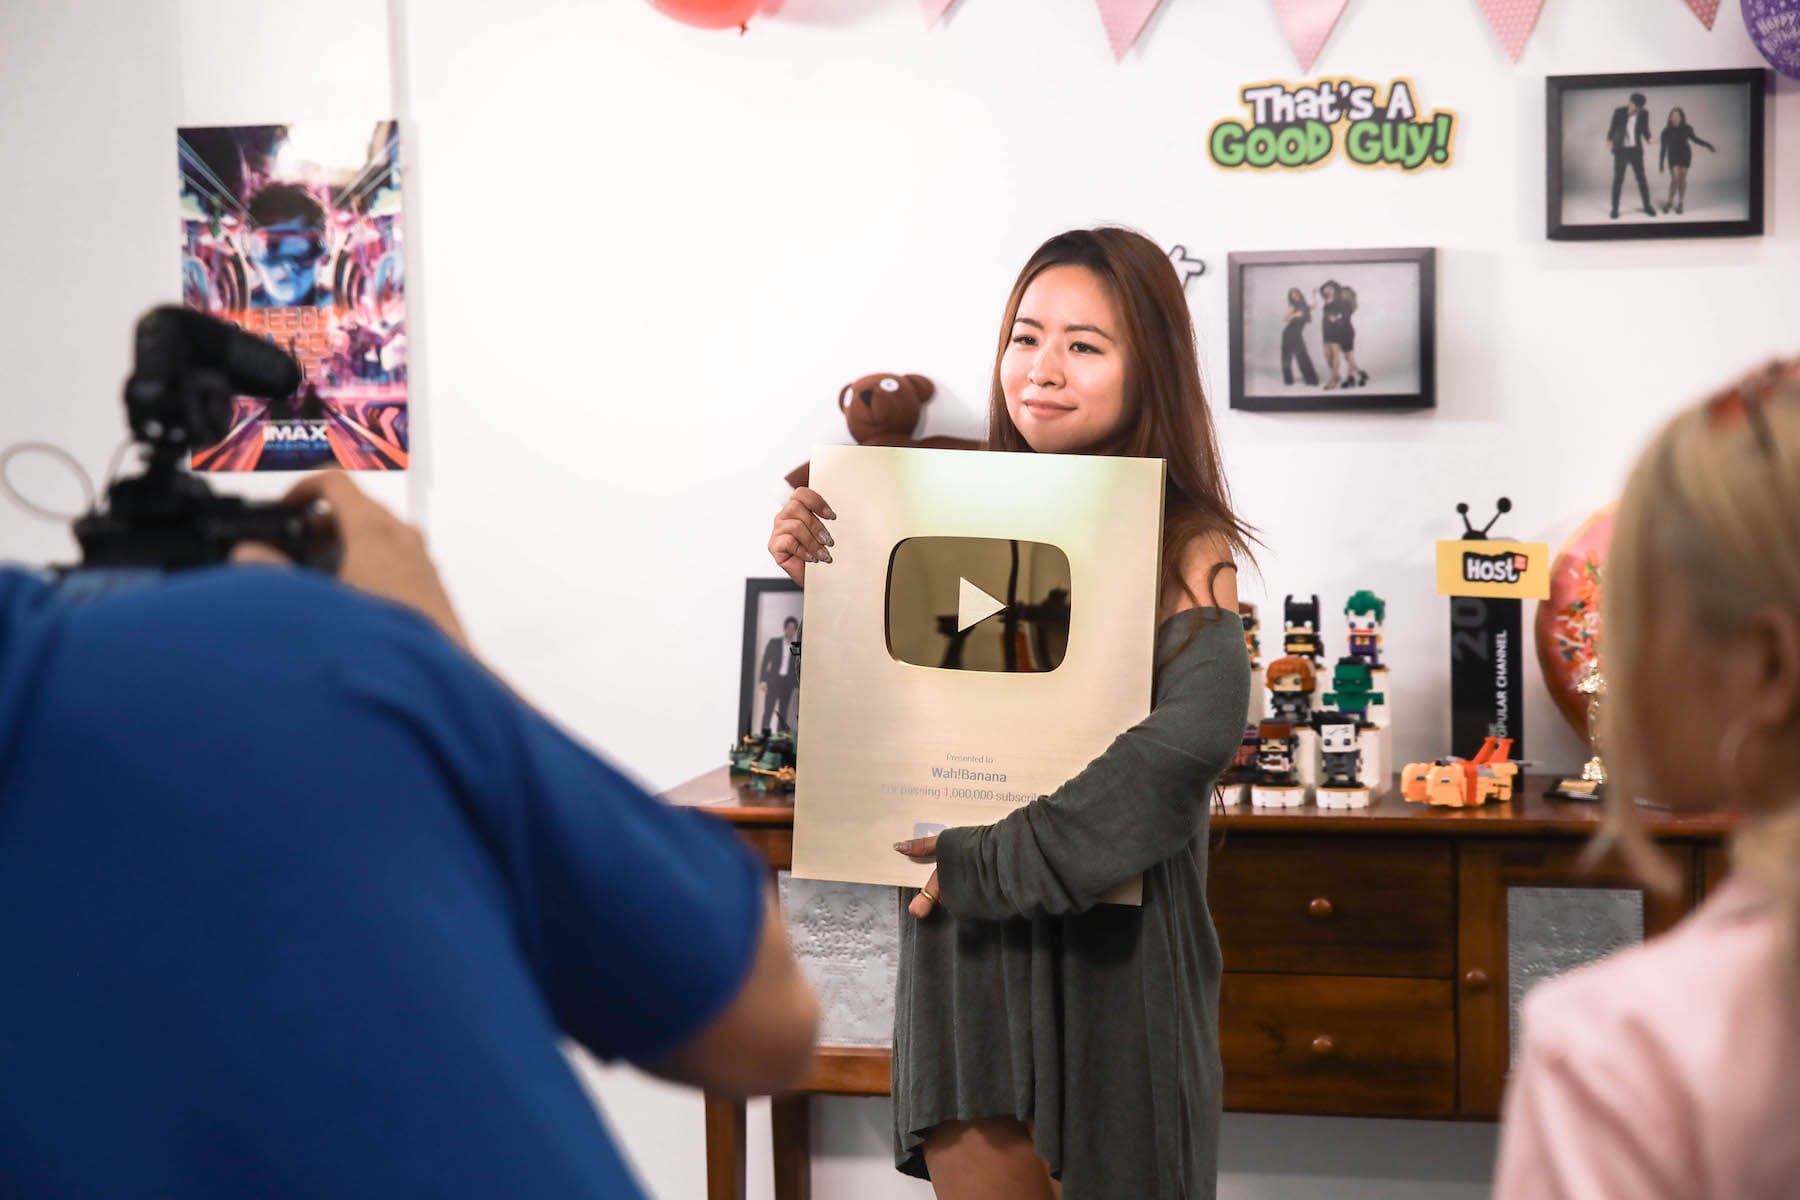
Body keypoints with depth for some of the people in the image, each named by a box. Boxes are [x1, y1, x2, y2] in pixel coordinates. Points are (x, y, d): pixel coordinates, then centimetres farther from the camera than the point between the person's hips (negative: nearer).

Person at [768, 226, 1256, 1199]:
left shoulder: (1187, 545, -7)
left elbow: (1194, 731, -25)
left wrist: (993, 863, -25)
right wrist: (823, 582, -6)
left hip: (1108, 939, -3)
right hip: (964, 937, 3)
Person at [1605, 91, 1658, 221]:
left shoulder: (1644, 113, -3)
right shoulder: (1619, 111, -8)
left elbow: (1645, 131, 5)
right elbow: (1612, 128, -2)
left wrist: (1649, 139, -17)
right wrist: (1609, 140, -22)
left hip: (1636, 150, 2)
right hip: (1620, 150, -2)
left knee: (1642, 179, 4)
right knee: (1618, 180, 0)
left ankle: (1647, 206, 16)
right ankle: (1615, 209, 10)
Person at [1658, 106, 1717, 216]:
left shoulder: (1686, 129, -8)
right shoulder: (1666, 131, -11)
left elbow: (1694, 138, 8)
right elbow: (1663, 148, -5)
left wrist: (1709, 146, 8)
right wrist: (1661, 163, -3)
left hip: (1685, 155, 1)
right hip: (1673, 156, -1)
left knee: (1682, 179, 1)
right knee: (1675, 179, -12)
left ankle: (1680, 203, 12)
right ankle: (1669, 202, 6)